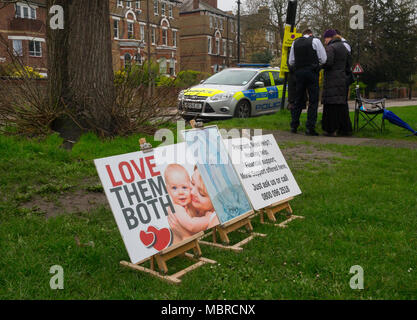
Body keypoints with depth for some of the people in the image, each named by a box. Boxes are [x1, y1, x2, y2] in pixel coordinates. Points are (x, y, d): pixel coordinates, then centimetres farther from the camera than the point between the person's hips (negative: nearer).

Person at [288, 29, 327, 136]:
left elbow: (291, 62, 12)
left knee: (298, 100, 12)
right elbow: (323, 59, -3)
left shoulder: (295, 42, 11)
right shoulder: (315, 41, -1)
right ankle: (310, 128, -5)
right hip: (312, 72, -4)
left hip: (299, 72, 4)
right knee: (313, 101, -1)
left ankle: (294, 126, 13)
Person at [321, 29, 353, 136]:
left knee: (331, 105, -6)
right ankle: (345, 129, 16)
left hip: (332, 80, -8)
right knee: (342, 104, 12)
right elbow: (348, 64, 19)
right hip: (342, 78, 8)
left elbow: (328, 62, -19)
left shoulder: (330, 47, -8)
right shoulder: (344, 47, 18)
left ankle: (331, 129, -7)